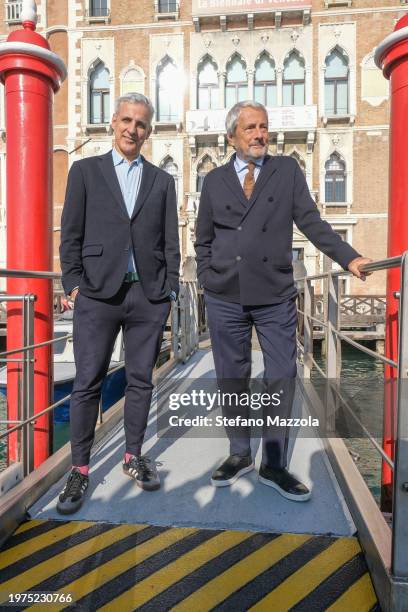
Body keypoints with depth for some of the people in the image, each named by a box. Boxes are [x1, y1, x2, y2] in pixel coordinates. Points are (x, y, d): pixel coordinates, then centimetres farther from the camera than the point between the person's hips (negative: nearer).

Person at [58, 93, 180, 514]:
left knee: (140, 380, 8)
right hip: (97, 293, -1)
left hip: (148, 295, 2)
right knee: (87, 383, 0)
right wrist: (73, 284, -4)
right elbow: (71, 234, 5)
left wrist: (169, 289, 3)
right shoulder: (85, 170, 10)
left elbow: (170, 241, 11)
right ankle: (79, 470, 14)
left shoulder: (162, 180, 15)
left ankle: (134, 457, 24)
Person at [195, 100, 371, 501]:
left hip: (275, 297, -1)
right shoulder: (214, 180, 10)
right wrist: (207, 279, 3)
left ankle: (274, 465, 17)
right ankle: (239, 454, 26)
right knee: (231, 378, 8)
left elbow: (311, 223, 1)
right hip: (224, 299, 1)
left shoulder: (288, 171, 7)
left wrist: (349, 258, -11)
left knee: (282, 378, 0)